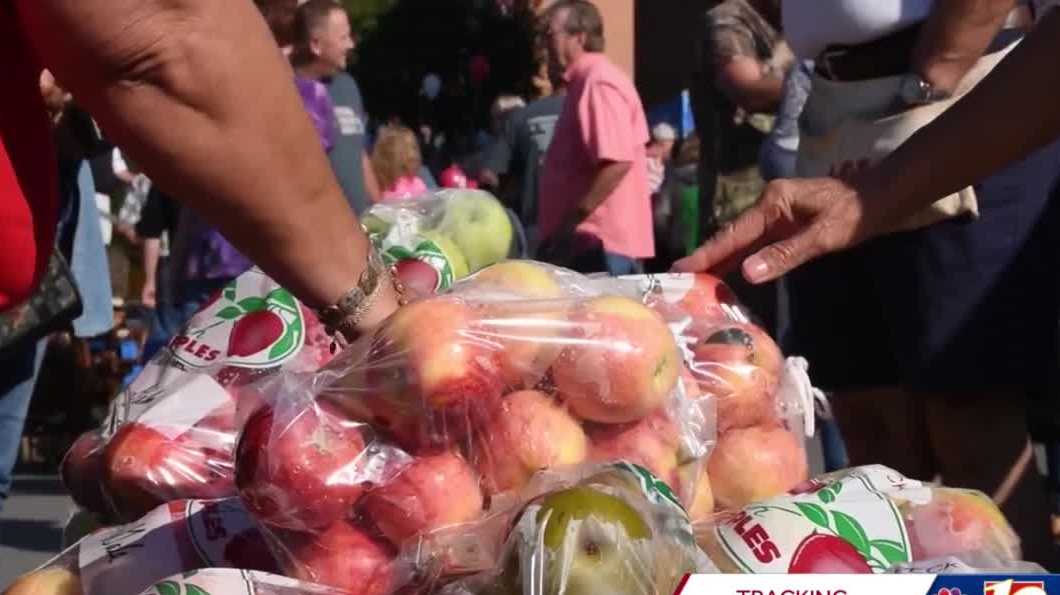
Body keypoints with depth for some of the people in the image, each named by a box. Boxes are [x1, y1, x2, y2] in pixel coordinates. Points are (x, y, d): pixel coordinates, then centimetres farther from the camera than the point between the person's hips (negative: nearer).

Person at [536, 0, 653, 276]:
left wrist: (570, 222, -22)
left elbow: (618, 161, -25)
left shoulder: (597, 82, -14)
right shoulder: (586, 80, 18)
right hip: (593, 240, 10)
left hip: (601, 242, -10)